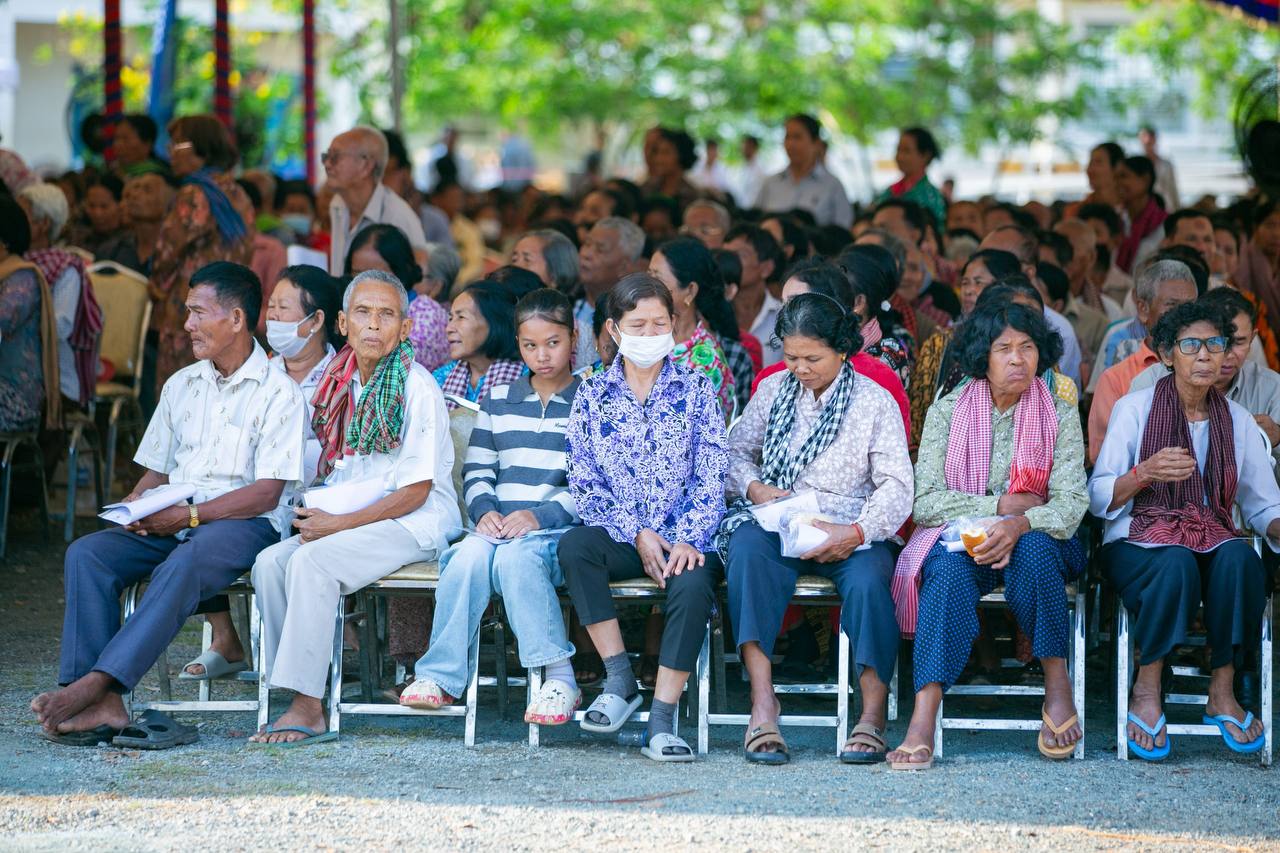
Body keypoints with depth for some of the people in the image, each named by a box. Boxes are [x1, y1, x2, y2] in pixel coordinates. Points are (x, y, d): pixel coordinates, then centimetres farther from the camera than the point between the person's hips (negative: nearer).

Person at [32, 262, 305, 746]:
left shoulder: (278, 392, -3)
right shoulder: (182, 385, 19)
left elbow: (266, 492, -11)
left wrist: (188, 515, -18)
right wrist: (135, 506, -3)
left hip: (243, 525, -6)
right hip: (172, 524, 6)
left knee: (181, 566, -39)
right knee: (87, 553, -22)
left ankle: (97, 684, -46)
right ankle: (100, 705, -35)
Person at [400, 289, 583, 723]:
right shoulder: (498, 401, 22)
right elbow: (477, 470, 17)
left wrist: (540, 515, -16)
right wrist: (485, 510, -6)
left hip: (562, 528, -4)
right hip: (501, 525, 4)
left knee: (515, 556, -37)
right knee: (471, 553, -32)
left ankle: (559, 678, -32)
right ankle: (440, 675, -30)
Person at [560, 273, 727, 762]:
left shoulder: (696, 390, 7)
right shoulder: (592, 396, 9)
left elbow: (711, 476, 0)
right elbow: (584, 482, 2)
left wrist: (690, 539, -16)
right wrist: (636, 534, -11)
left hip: (684, 537, -1)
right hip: (621, 536, 1)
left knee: (693, 583, -34)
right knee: (574, 545, -31)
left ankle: (662, 719, -31)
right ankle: (619, 680, -23)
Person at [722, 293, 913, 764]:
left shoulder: (874, 401, 4)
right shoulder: (773, 391, 15)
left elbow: (897, 486, -4)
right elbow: (736, 452, 19)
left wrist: (856, 533, -21)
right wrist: (754, 487, -5)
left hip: (849, 529, -2)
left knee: (868, 580, -37)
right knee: (748, 548, -35)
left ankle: (873, 716, -30)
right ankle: (762, 702, -40)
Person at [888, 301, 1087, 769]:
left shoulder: (1060, 415, 2)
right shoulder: (947, 412, 2)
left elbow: (1072, 503, -10)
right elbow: (925, 502, -6)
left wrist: (1020, 524, -30)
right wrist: (1003, 505, -15)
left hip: (1035, 540, 0)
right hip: (958, 536, 0)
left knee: (1033, 549, -36)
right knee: (949, 567, -35)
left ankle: (1058, 688, -25)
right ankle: (923, 720, -48)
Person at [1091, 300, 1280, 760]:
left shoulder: (1237, 421, 12)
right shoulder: (1135, 408, 2)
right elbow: (1099, 499, -3)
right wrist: (1145, 473, -23)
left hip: (1213, 536, 3)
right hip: (1137, 542, -3)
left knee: (1239, 558, -34)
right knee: (1177, 563, -38)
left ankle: (1222, 693, -22)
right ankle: (1146, 693, -22)